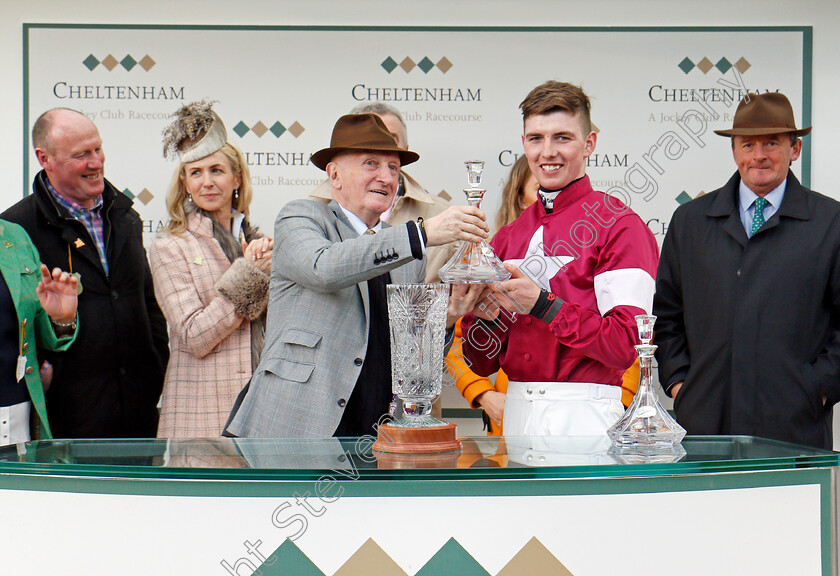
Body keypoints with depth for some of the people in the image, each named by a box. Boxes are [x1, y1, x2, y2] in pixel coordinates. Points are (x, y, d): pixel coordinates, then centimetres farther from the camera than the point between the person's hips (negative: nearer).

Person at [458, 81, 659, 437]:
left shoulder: (619, 226, -6)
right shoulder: (507, 237, 13)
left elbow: (627, 346, -15)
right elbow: (483, 363, 13)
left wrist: (542, 304, -18)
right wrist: (483, 316, -8)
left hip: (585, 418, -5)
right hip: (516, 413, 5)